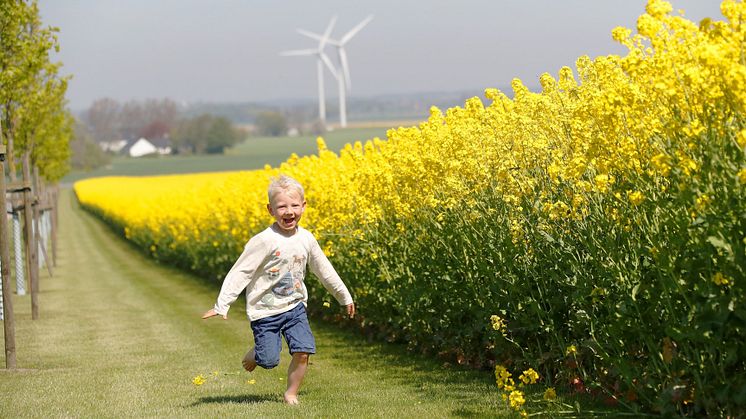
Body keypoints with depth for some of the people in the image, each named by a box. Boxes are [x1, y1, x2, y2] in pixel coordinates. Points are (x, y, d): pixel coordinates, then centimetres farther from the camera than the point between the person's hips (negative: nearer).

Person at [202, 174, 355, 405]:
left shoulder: (306, 239, 0)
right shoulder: (264, 241, -18)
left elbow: (324, 270, 14)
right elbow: (240, 272, -17)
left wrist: (344, 297, 23)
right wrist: (221, 305, -21)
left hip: (295, 307, 4)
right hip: (265, 310, -4)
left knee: (303, 352, -11)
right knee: (269, 360, -5)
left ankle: (291, 393, 11)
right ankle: (255, 353, 31)